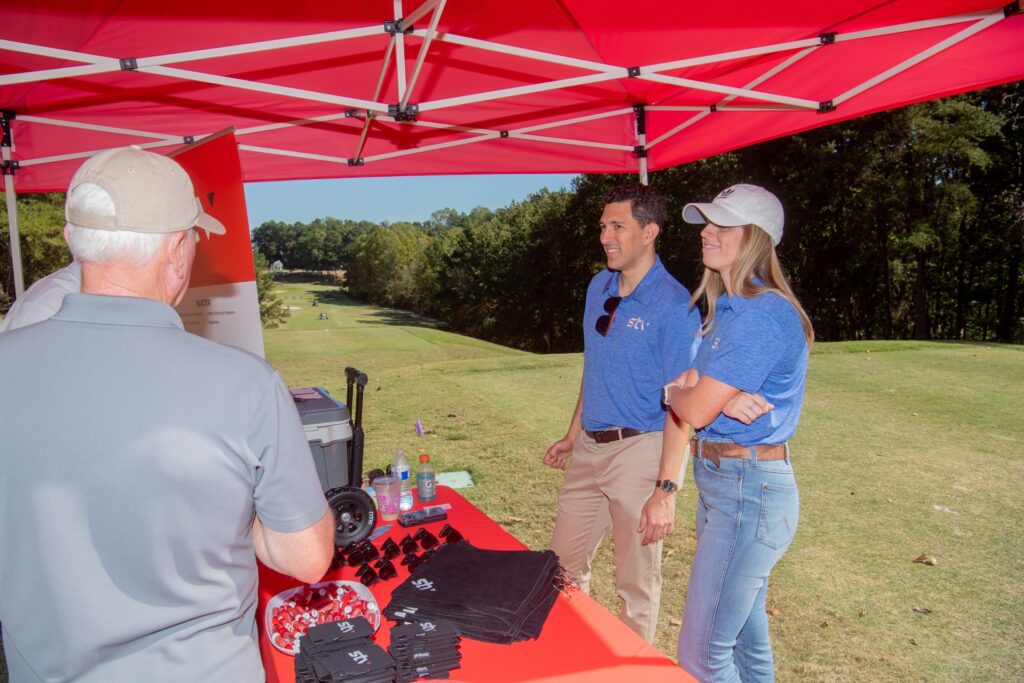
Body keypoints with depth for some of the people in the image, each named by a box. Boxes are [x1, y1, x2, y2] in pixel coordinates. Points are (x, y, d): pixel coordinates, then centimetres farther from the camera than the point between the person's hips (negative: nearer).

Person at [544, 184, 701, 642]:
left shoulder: (673, 304, -16)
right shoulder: (599, 287, 7)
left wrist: (666, 489, -21)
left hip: (639, 450, -7)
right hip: (588, 447, 7)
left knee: (636, 583, 10)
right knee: (563, 566, 18)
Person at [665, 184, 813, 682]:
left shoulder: (764, 314, -20)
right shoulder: (727, 310, 12)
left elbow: (695, 409, -20)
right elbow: (685, 390, 6)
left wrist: (677, 391, 2)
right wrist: (722, 398, -16)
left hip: (749, 490, -10)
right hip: (724, 483, 10)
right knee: (746, 637, 21)